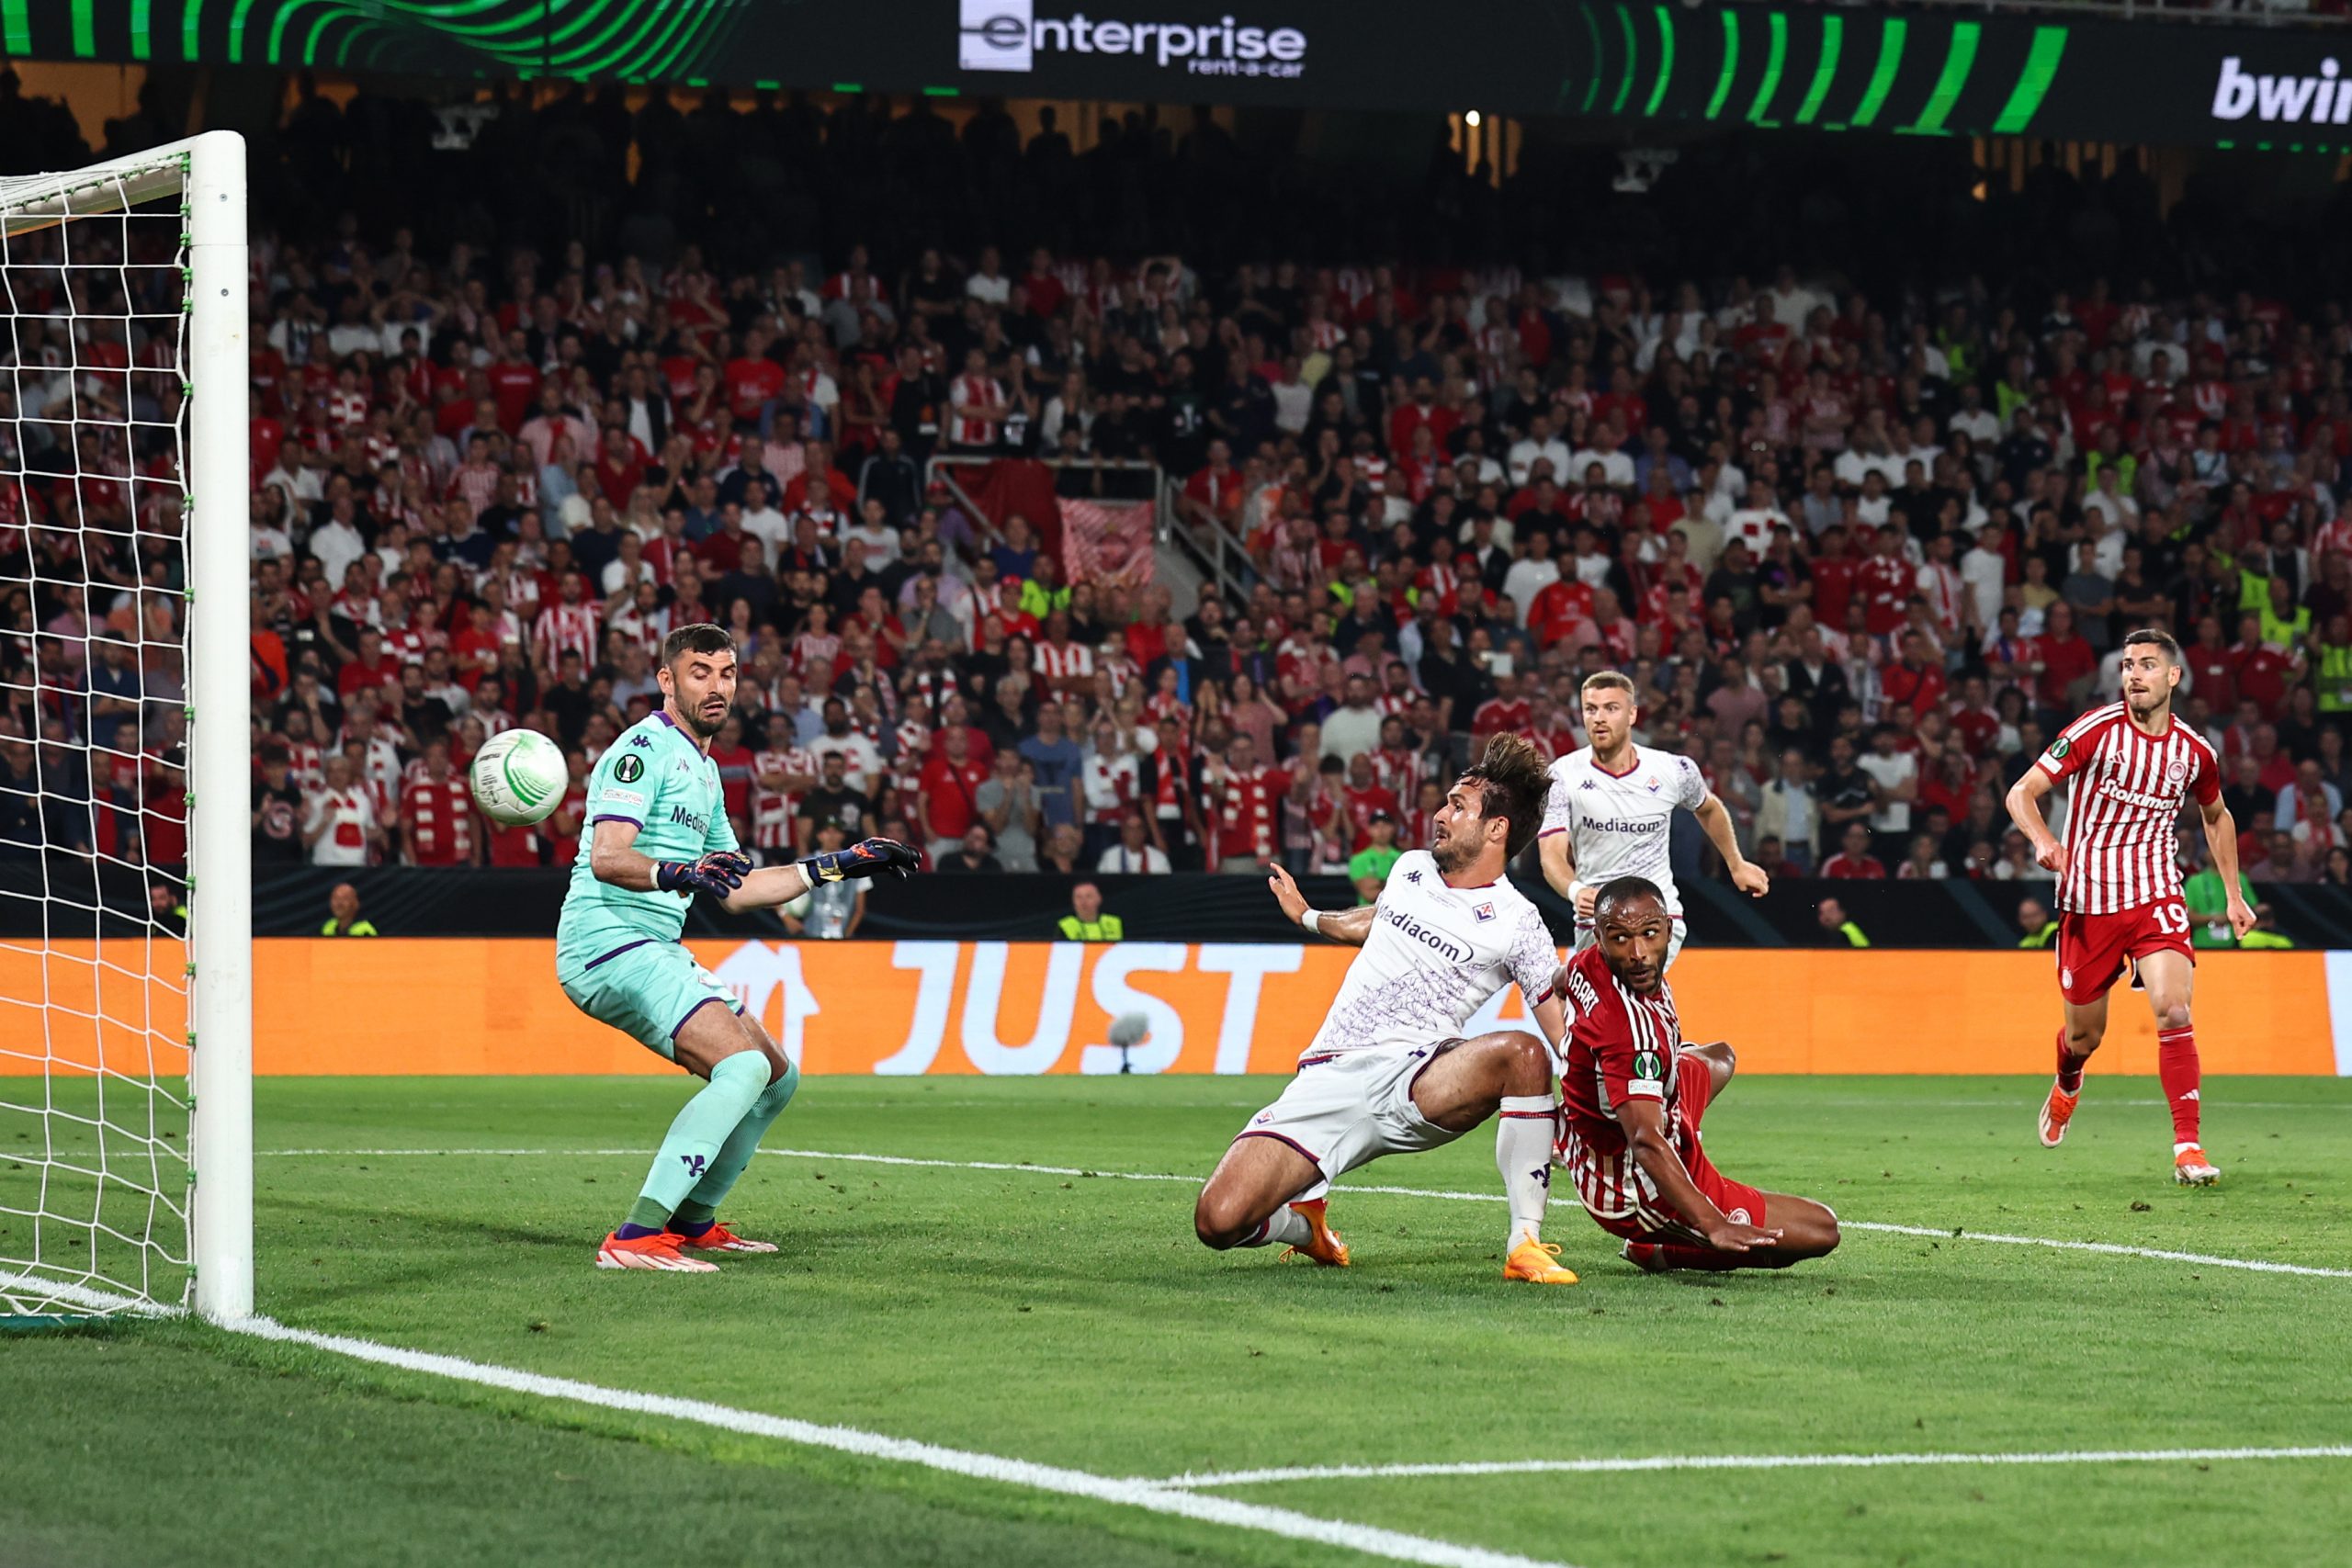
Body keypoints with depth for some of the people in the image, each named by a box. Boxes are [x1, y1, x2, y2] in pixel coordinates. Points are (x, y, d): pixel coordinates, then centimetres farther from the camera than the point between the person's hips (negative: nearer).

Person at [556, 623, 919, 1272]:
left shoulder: (705, 771, 21)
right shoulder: (644, 747, -9)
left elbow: (736, 890, 27)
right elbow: (607, 858, -23)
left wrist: (839, 865, 26)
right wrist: (680, 873, -40)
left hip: (657, 951, 10)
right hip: (607, 942, -10)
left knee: (778, 1078, 15)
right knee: (744, 1066, -25)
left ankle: (689, 1222, 27)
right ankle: (635, 1238, -31)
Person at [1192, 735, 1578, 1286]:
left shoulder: (1515, 921, 2)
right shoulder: (1410, 869, 18)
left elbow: (1563, 1030, 0)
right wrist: (1306, 916, 59)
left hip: (1413, 1079, -4)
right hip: (1329, 1075, 4)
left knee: (1523, 1052, -38)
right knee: (1219, 1220, -17)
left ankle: (1526, 1244, -28)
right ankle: (1306, 1221, 19)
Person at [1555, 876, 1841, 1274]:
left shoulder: (1587, 966, -10)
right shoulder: (1634, 1026, -37)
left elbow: (1555, 985, 17)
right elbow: (1646, 1142, -42)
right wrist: (1714, 1226, -48)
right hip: (1637, 1197, -10)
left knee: (1720, 1059, 37)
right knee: (1821, 1230, -6)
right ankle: (1659, 1251, 0)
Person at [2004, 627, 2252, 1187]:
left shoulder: (2194, 751, 2)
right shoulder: (2097, 730, -8)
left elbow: (2216, 817, 23)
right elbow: (2021, 793, -9)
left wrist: (2234, 895, 19)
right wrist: (2043, 840, -29)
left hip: (2156, 895, 1)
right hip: (2088, 898, -1)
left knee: (2173, 1009, -21)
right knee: (2085, 1035, 10)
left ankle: (2188, 1147, -19)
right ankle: (2066, 1087, 48)